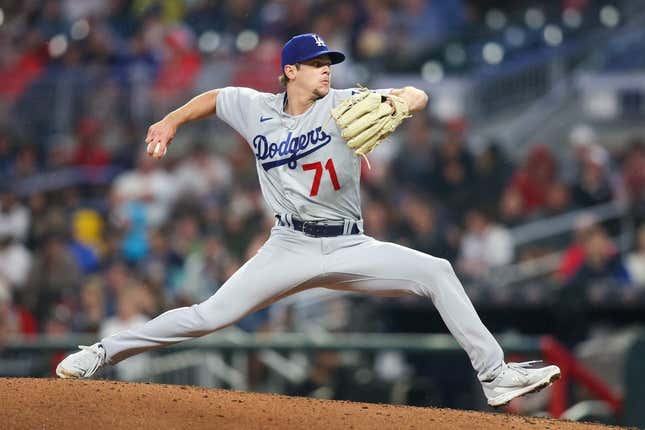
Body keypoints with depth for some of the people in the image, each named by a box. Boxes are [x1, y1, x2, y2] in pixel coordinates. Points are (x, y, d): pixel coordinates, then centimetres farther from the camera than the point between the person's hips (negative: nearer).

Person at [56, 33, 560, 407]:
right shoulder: (256, 109, 2)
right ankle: (104, 353, 3)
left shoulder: (344, 105, -4)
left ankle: (495, 375, -14)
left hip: (349, 249, 0)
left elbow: (418, 97, -15)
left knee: (436, 272, -17)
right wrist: (171, 122, 15)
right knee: (208, 316, -10)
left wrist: (408, 99, -37)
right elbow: (215, 96, 24)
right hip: (290, 248, 0)